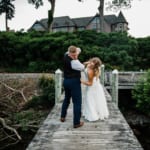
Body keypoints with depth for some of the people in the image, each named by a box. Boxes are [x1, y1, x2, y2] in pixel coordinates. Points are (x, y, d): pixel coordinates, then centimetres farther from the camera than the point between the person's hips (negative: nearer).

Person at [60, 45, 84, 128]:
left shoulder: (66, 56, -1)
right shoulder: (74, 62, -26)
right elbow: (82, 67, -8)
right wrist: (76, 59, -10)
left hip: (66, 81, 9)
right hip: (74, 82, -9)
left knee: (66, 99, 27)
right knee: (77, 102, 1)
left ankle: (62, 117, 39)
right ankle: (76, 123, 7)